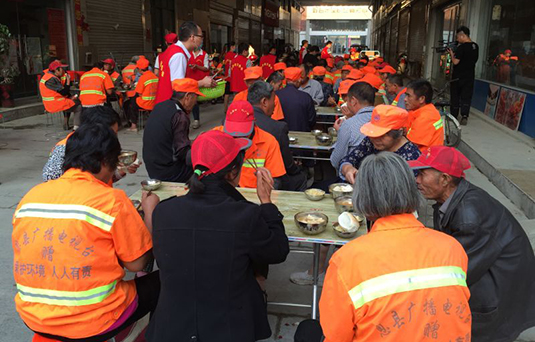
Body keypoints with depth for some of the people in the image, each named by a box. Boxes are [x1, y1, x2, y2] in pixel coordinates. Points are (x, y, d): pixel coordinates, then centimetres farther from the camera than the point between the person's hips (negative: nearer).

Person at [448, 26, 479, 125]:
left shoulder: (461, 47, -17)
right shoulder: (475, 46, 7)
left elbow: (455, 62, -20)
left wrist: (452, 54, -2)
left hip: (458, 77, -5)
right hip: (470, 77, 5)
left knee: (455, 96, 9)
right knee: (466, 97, 5)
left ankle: (454, 116, 15)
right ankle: (464, 115, -11)